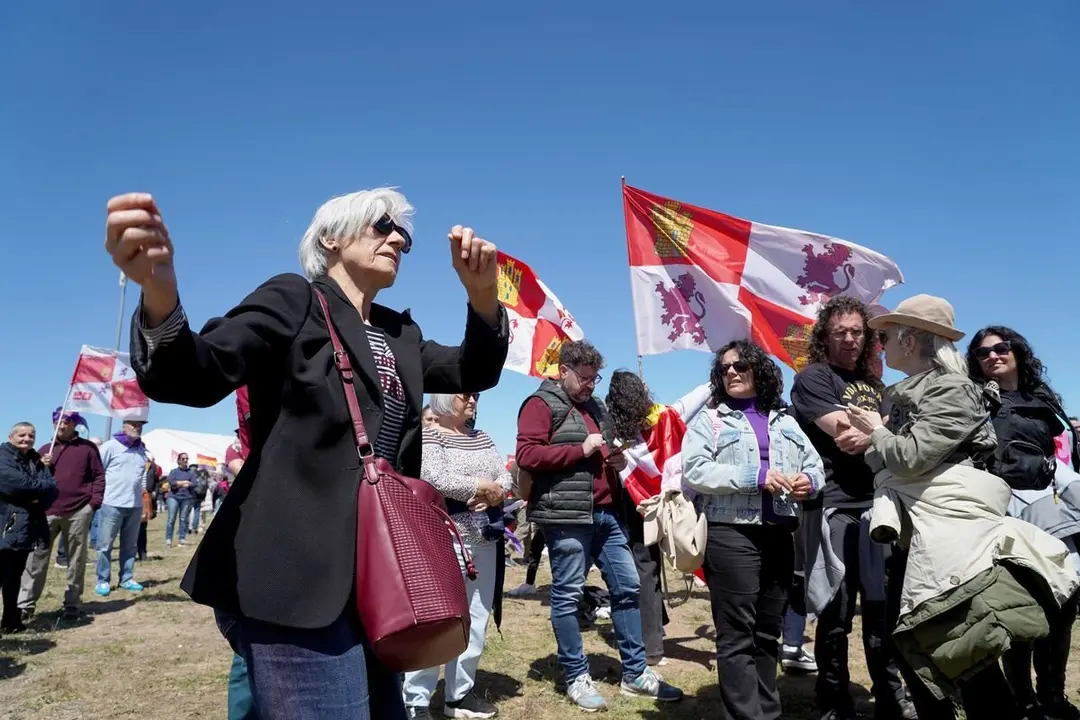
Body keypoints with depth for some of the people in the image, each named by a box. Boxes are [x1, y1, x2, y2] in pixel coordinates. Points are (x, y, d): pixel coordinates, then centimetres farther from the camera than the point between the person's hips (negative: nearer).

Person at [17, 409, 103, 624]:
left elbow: (98, 476, 3)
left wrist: (94, 502, -6)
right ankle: (25, 604, 6)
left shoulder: (88, 448, 5)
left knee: (76, 561, 5)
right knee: (36, 558, -1)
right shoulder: (44, 450, 14)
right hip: (47, 512, 2)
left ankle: (72, 604, 13)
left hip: (78, 512, -2)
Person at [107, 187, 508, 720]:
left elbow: (474, 373, 10)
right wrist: (159, 294, -34)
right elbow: (193, 379, -12)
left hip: (375, 574, 8)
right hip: (296, 573, -7)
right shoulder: (294, 299, -2)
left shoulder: (400, 334, 18)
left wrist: (482, 293, -8)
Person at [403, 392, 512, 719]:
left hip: (484, 542, 7)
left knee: (475, 620, 11)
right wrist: (483, 487, -10)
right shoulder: (428, 436, -4)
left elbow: (506, 476, 12)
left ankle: (460, 694, 23)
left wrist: (496, 493, -10)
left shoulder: (482, 438, 17)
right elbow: (436, 479, -19)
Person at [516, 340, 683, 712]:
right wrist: (580, 449, -16)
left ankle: (635, 673, 20)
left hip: (606, 512, 8)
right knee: (567, 595, 1)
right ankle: (577, 678, 14)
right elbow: (526, 455, -15)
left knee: (627, 586, 9)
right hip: (566, 515, -8)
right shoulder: (541, 404, -4)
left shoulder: (594, 406, 21)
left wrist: (616, 460, 9)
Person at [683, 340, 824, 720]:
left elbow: (815, 464, 18)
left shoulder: (784, 421, 18)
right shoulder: (708, 419, 2)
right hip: (730, 535, -5)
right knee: (737, 635, -2)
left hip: (779, 536, 5)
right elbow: (693, 471, -11)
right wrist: (755, 477, -17)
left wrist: (810, 481, -7)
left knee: (768, 633, 14)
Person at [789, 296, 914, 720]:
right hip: (834, 506, -6)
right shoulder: (813, 378, -1)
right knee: (836, 613, 0)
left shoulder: (873, 384, 21)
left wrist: (867, 436, -6)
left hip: (877, 504, 6)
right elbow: (844, 436, -13)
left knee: (882, 606, 12)